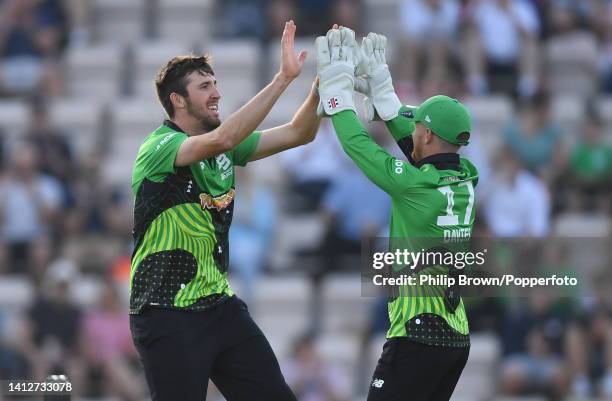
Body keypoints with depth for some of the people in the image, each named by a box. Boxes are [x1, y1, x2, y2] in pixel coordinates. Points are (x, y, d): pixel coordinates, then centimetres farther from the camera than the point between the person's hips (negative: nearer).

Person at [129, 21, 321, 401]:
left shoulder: (225, 151, 8)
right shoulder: (159, 148, -15)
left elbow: (298, 134, 7)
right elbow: (222, 139, -33)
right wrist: (284, 77, -34)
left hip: (221, 307, 8)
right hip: (169, 316, -8)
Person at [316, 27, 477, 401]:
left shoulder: (415, 184, -15)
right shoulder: (466, 179, 5)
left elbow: (357, 143, -5)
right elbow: (405, 134, 18)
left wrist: (337, 85, 6)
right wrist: (377, 81, 23)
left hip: (417, 336, -8)